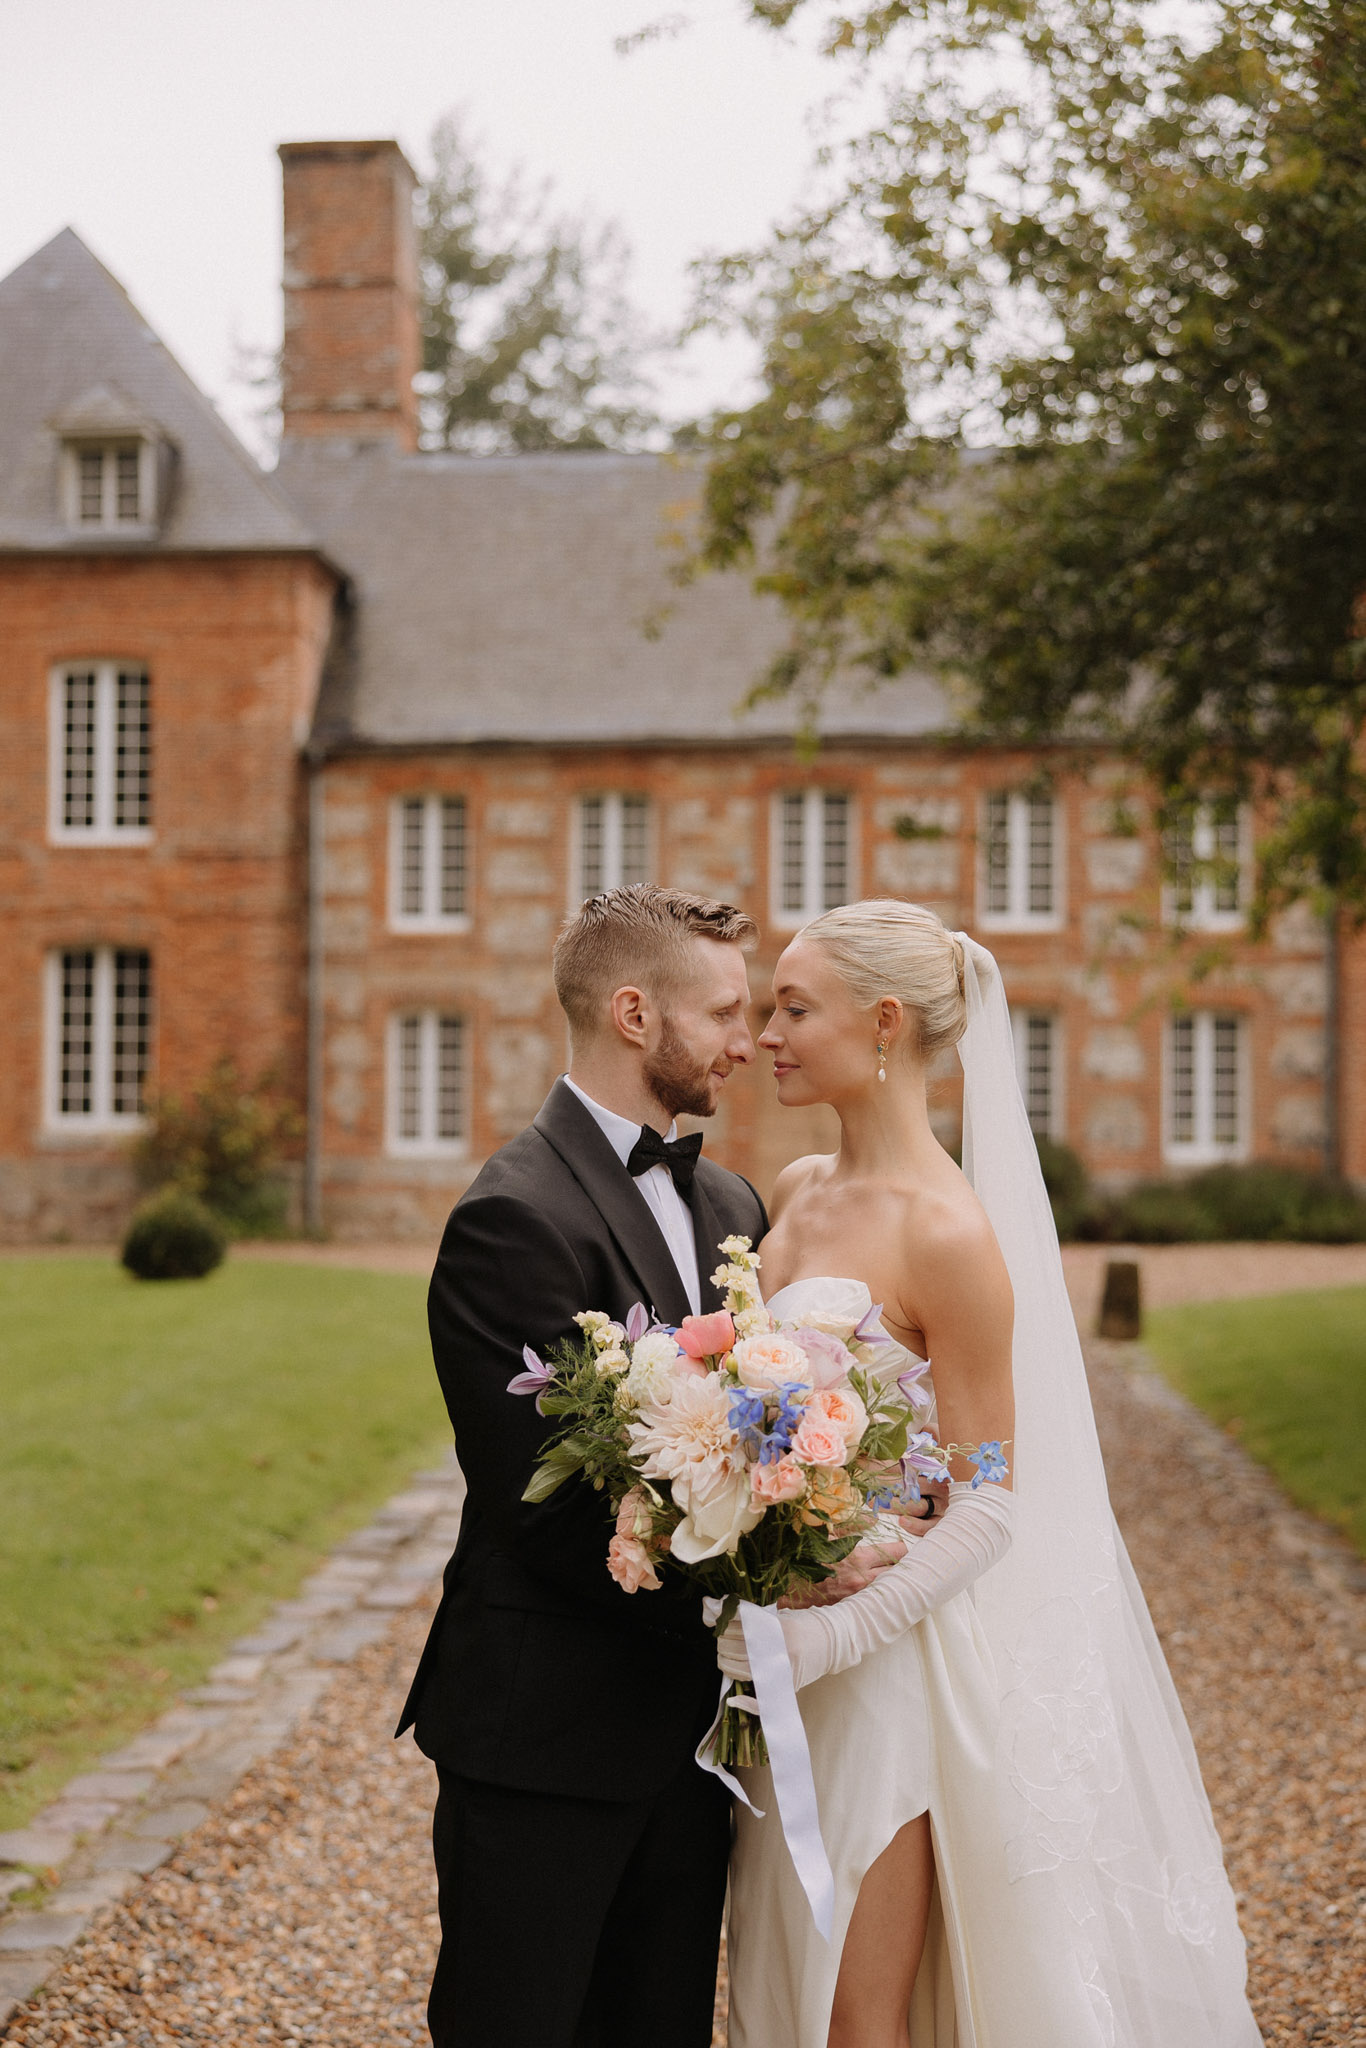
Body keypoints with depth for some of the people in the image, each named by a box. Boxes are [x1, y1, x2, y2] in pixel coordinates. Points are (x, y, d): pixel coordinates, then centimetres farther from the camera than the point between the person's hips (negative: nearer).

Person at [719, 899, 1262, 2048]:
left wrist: (821, 1638, -23)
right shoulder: (797, 1194, 6)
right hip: (781, 1634, 8)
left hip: (880, 1653, -8)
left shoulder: (947, 1233, -18)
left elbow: (983, 1508, -16)